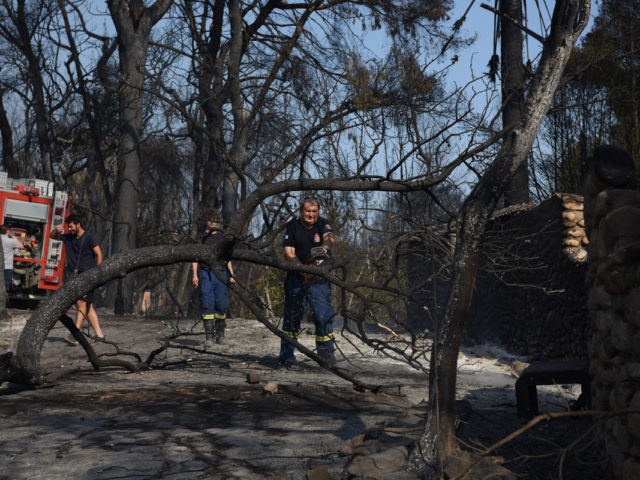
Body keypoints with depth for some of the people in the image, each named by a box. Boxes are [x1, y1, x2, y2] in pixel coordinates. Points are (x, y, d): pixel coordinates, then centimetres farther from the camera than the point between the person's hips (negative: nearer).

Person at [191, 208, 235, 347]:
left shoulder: (222, 237, 15)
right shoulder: (200, 237, 9)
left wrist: (231, 275, 6)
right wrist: (194, 274, -9)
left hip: (221, 273, 2)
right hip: (206, 273, -2)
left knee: (221, 304, -4)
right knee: (207, 304, -10)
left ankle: (220, 332, 17)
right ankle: (209, 336, -10)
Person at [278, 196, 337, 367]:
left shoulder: (323, 224, -2)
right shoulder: (293, 226, 0)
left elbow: (329, 238, -24)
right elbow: (289, 253, -7)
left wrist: (324, 246, -48)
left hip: (319, 277, -1)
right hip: (297, 276, 1)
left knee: (323, 314, -9)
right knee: (292, 315, 4)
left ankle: (326, 352, 1)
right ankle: (286, 356, 12)